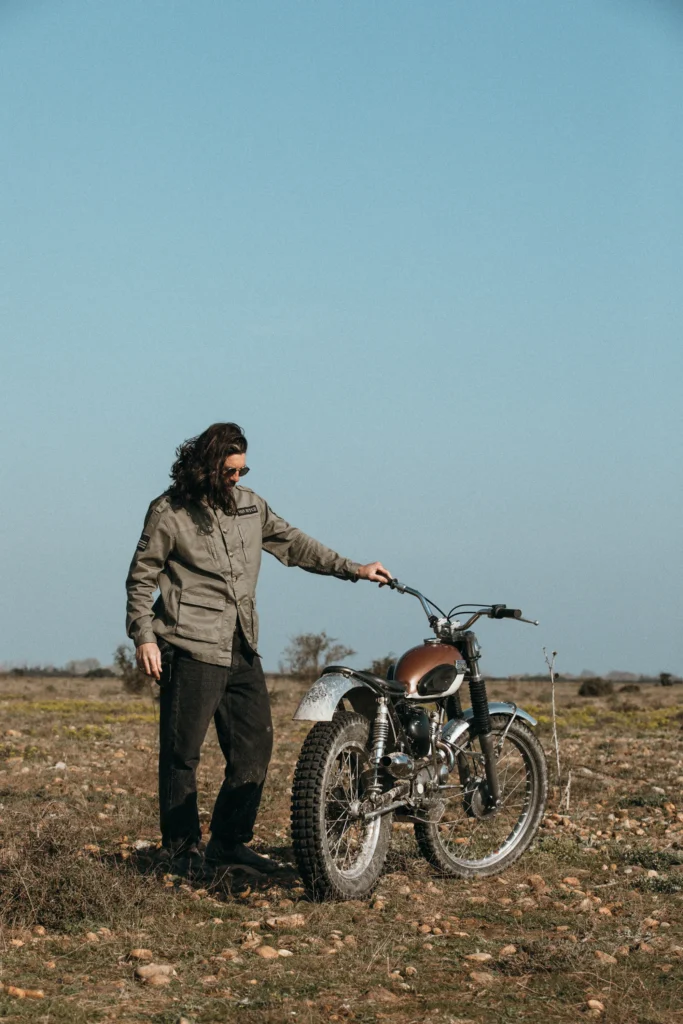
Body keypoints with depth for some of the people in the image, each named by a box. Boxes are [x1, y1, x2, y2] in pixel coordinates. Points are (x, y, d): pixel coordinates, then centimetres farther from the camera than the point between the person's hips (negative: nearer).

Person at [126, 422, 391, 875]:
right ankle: (182, 850, 5)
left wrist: (354, 569, 17)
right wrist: (144, 636, -11)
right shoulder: (171, 511, -3)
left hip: (243, 650, 6)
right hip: (191, 650, -6)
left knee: (255, 745, 6)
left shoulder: (250, 504, 13)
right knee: (183, 753, -3)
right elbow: (142, 576, -1)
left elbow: (293, 544, 21)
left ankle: (230, 841, 17)